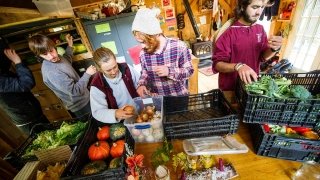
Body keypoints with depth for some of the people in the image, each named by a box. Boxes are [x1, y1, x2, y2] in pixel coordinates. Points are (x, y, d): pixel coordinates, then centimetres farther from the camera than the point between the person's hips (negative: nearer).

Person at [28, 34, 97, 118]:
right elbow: (75, 91, -30)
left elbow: (67, 62, 21)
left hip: (84, 98, 9)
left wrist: (70, 45, 15)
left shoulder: (57, 58, -4)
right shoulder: (51, 72, -31)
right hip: (80, 105, -9)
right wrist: (87, 74, -21)